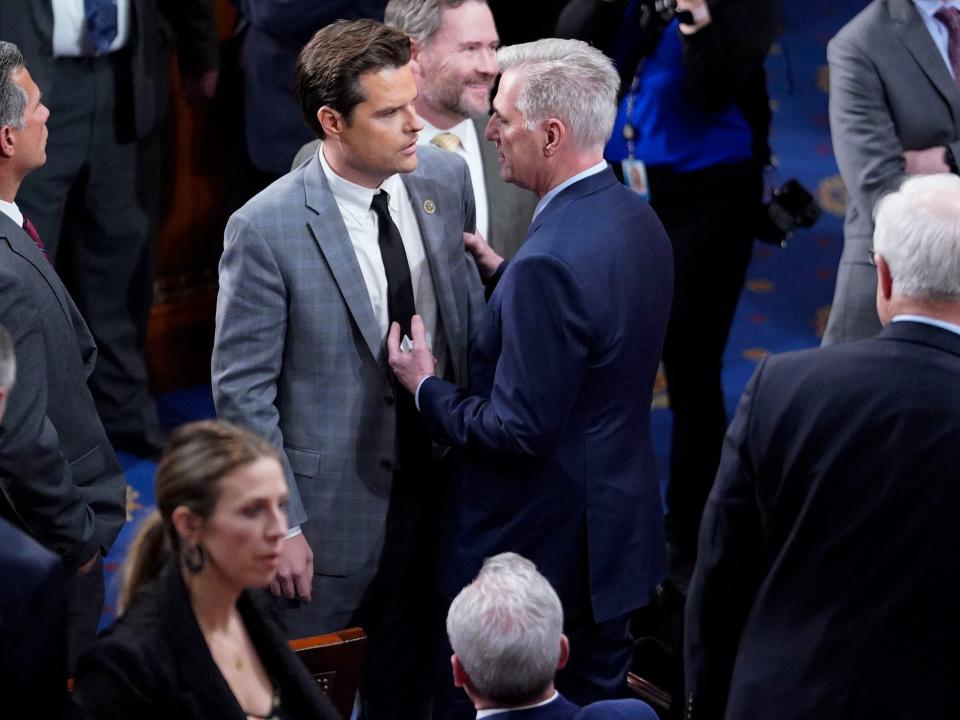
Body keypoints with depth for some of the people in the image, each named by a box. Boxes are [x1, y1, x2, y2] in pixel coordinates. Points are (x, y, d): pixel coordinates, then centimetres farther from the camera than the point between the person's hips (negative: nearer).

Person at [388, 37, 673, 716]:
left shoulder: (551, 263, -28)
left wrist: (426, 387, -10)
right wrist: (507, 279, 6)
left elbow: (519, 434, -26)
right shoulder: (635, 218, 2)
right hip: (617, 530, 9)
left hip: (540, 549, -9)